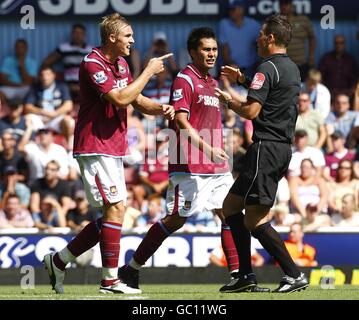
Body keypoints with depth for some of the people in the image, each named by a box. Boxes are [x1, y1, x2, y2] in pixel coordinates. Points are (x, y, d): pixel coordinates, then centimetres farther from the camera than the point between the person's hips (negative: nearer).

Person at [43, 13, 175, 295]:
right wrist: (149, 72, -17)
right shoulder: (92, 64, -15)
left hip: (113, 149, 10)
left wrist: (161, 109, 0)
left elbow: (137, 100, 20)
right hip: (95, 148, -10)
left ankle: (58, 261, 17)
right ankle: (110, 280, -7)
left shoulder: (121, 64, 15)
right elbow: (121, 99, -25)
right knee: (116, 208, -13)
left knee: (113, 212, 9)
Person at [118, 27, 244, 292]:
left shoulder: (212, 83, 18)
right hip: (190, 165, -8)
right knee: (176, 219, -5)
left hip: (216, 165, 8)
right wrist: (207, 149, -25)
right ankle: (132, 268, 5)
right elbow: (181, 121, -17)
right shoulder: (185, 80, -9)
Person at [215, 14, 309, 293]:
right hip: (283, 148, 10)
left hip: (266, 149, -10)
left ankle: (295, 275, -9)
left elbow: (251, 111, -20)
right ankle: (246, 275, 14)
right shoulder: (292, 68, 17)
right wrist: (243, 79, 34)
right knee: (231, 205, 16)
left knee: (255, 220, -9)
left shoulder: (268, 68, -13)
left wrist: (228, 100, -1)